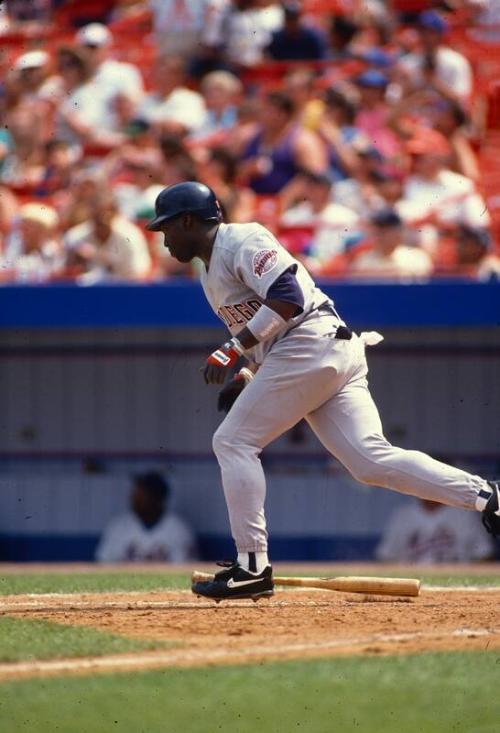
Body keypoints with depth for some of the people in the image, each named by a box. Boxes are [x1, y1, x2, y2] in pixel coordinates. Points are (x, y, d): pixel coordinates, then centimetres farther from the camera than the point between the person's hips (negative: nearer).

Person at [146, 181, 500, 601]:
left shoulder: (242, 241, -5)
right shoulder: (211, 270, 27)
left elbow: (287, 298, -18)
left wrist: (233, 351, -17)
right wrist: (245, 378, 14)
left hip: (313, 342, -10)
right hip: (335, 358, 10)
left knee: (234, 441, -6)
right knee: (372, 460, -4)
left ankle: (252, 567, -8)